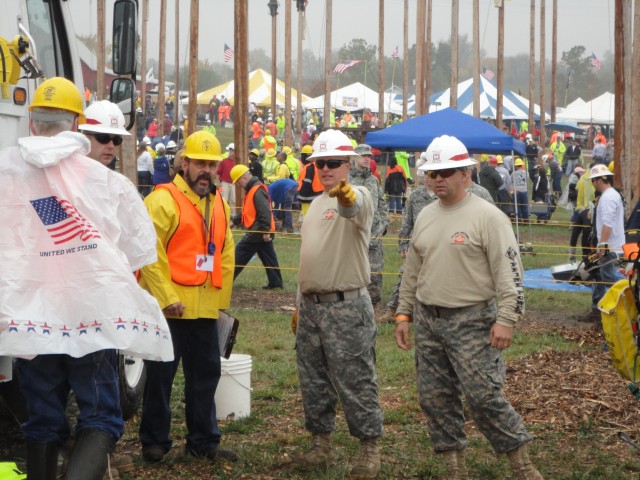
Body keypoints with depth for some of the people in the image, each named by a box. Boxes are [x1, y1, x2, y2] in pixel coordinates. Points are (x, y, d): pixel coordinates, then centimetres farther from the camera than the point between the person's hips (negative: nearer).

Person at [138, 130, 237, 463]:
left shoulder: (219, 204, 14)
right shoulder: (163, 200, -11)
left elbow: (226, 255, 19)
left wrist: (222, 299, 13)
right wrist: (166, 297, -19)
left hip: (205, 308, 7)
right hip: (169, 307, -7)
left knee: (206, 373, 12)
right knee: (161, 375, 3)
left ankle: (204, 441, 23)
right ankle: (154, 442, 14)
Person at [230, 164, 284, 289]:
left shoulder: (257, 191, -18)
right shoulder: (251, 189, 16)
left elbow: (265, 213, -25)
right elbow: (247, 211, 24)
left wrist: (265, 231, -26)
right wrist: (234, 220, 14)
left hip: (258, 232, -11)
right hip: (263, 232, 11)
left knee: (240, 253, -4)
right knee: (268, 257, 11)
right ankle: (275, 282, 14)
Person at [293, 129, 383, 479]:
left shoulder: (358, 197, -12)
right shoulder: (316, 202, 14)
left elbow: (354, 209, -40)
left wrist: (346, 197, -64)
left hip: (346, 307, -8)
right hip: (311, 305, 8)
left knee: (355, 383, -3)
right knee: (313, 381, 15)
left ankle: (370, 451, 8)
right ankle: (321, 446, 26)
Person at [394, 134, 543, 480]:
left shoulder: (487, 217, -10)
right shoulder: (425, 217, 11)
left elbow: (509, 271, -13)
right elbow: (412, 270, 19)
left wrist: (506, 319, -19)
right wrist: (404, 314, 16)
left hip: (471, 321, -7)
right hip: (427, 321, 7)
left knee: (483, 396, -10)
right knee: (434, 398, 8)